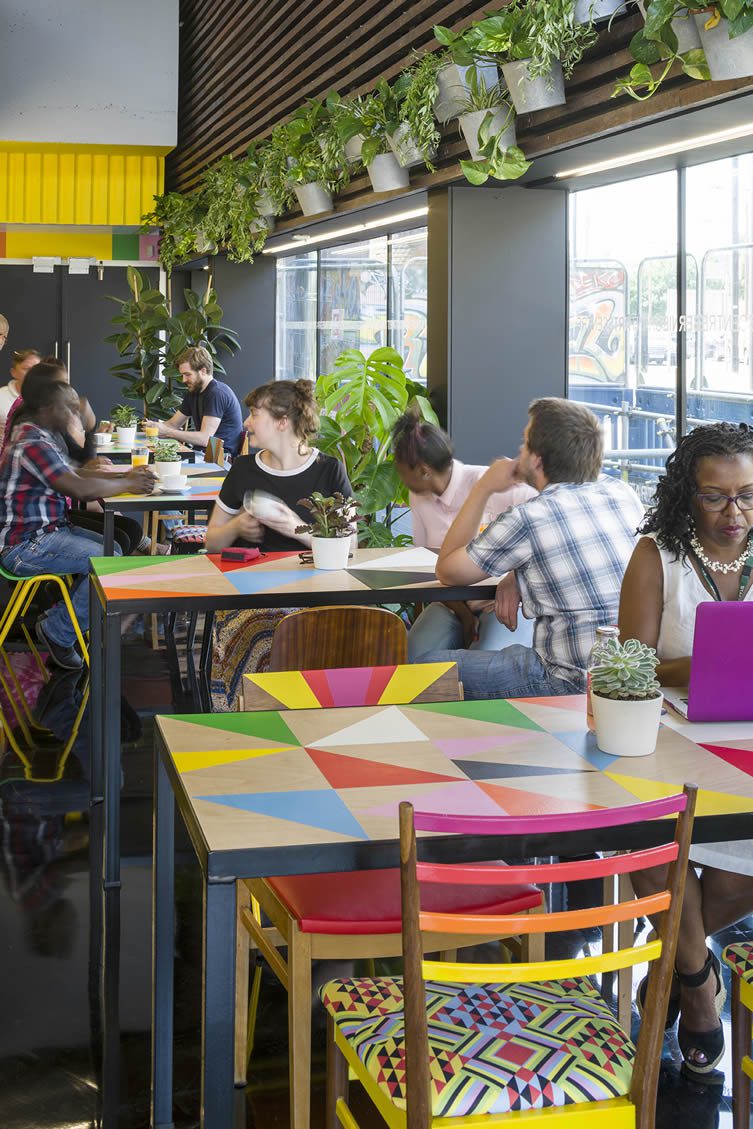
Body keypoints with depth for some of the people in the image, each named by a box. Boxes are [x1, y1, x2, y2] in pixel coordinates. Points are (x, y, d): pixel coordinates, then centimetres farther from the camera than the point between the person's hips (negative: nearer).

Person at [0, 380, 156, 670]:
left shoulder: (39, 438, 13)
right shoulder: (33, 444, -21)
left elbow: (74, 478, 15)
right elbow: (80, 488, -27)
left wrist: (124, 477, 4)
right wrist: (127, 485, -13)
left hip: (47, 530, 11)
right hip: (25, 545, -11)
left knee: (112, 550, 11)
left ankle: (58, 621, 15)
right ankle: (58, 633, -2)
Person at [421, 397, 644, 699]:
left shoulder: (527, 520, -15)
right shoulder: (622, 492, 4)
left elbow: (446, 571, 3)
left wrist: (483, 488, 9)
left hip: (575, 684, -8)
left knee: (426, 667, 3)